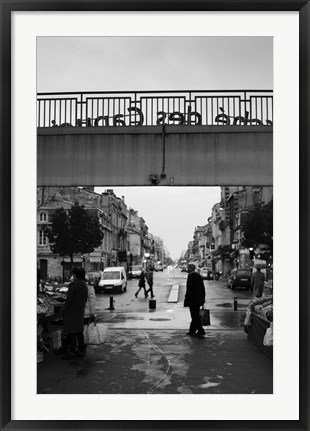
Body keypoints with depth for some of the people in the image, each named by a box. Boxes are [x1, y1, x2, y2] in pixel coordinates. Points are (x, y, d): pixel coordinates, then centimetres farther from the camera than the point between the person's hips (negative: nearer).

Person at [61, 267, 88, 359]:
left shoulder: (73, 284, -18)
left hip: (72, 311, -8)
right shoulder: (84, 285, 7)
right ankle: (81, 350, 19)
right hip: (80, 311, 8)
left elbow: (69, 299, -19)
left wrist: (63, 310, -11)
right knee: (79, 331, 14)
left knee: (70, 331, -1)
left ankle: (71, 351, 0)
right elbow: (85, 299, 14)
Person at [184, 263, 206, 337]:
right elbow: (203, 288, 14)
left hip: (192, 300, -9)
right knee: (195, 315, 14)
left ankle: (201, 331, -5)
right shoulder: (199, 276, 11)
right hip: (198, 300, 9)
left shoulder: (191, 276, -13)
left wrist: (186, 299, -11)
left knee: (195, 316, -3)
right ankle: (192, 331, 23)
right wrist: (203, 299, 19)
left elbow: (189, 289, -17)